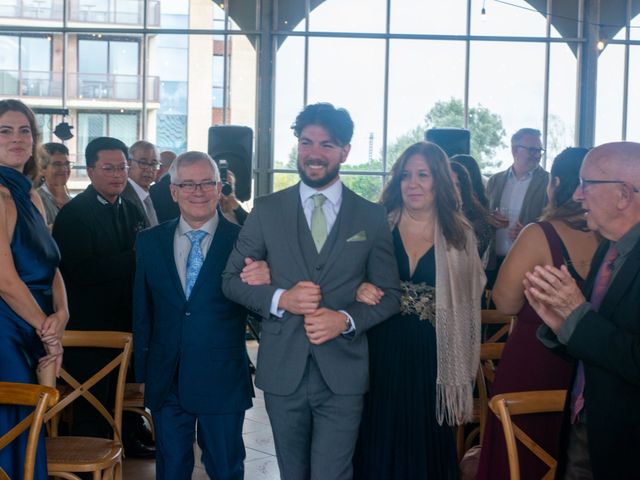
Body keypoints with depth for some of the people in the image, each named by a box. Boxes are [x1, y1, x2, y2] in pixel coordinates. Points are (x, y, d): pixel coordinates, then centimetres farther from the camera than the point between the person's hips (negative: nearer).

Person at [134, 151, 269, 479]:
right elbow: (142, 311, 8)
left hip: (222, 381, -2)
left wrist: (264, 282, -28)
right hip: (166, 380, 2)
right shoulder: (150, 242, 4)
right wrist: (142, 372, 7)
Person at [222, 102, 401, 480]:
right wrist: (280, 298, -14)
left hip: (343, 374, -1)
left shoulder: (371, 217, 3)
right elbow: (232, 280, 4)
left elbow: (390, 294, 5)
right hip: (283, 371, 2)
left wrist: (345, 319, -14)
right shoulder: (267, 211, 3)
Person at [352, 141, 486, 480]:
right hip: (382, 355, 0)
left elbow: (468, 303, 7)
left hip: (432, 360, 0)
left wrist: (462, 378, 5)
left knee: (426, 447, 11)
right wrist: (359, 291, -20)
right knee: (379, 447, 7)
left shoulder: (460, 235, 2)